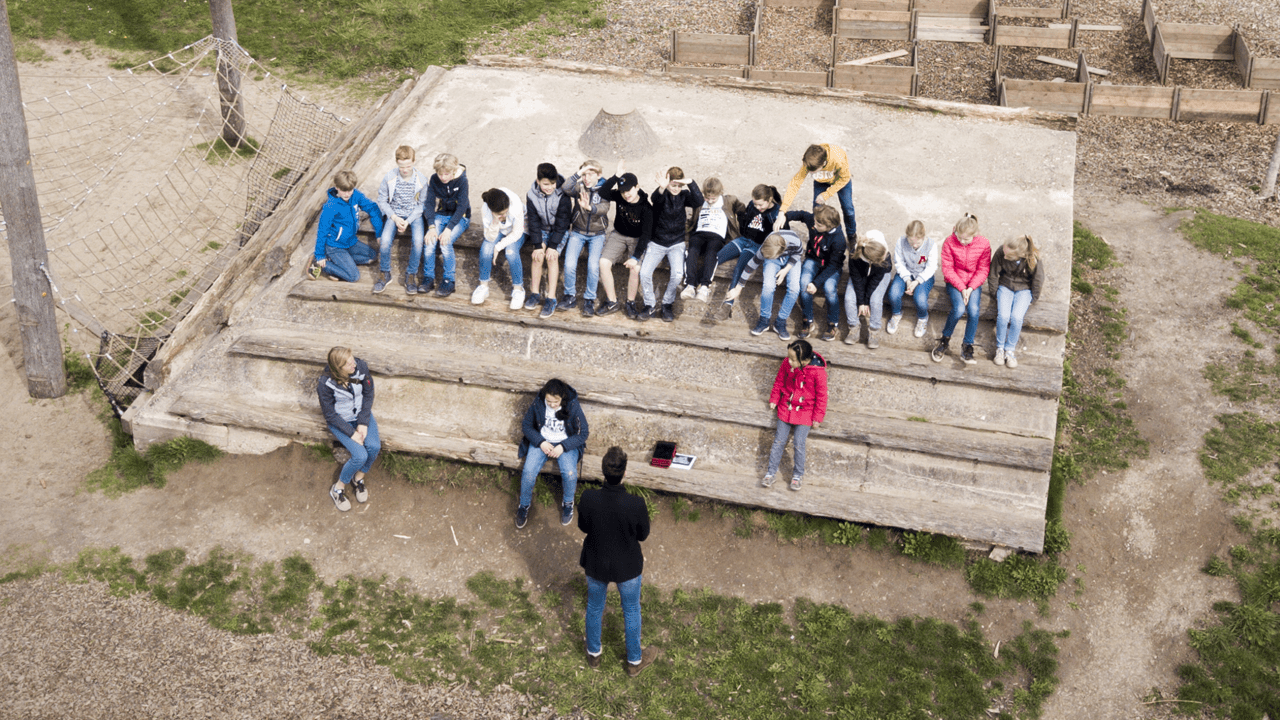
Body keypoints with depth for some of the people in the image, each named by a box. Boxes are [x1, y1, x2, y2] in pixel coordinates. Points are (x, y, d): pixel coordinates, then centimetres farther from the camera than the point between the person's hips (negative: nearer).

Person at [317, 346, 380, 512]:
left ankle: (359, 479, 9)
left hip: (361, 413, 4)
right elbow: (330, 415, -16)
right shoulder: (325, 383, -28)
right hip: (340, 420, -4)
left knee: (374, 446, -21)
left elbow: (368, 394, -5)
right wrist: (351, 433, -20)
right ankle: (338, 489, 5)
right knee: (360, 456, -21)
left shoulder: (361, 367, -20)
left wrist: (363, 423, -12)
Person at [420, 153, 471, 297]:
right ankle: (428, 278, -9)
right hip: (441, 215, 4)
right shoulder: (434, 179, -5)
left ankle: (448, 281, -15)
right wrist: (432, 227, -21)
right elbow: (429, 203, -6)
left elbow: (462, 207, -21)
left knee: (446, 243, -29)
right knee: (429, 241, -23)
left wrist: (449, 229, -30)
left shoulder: (461, 180, -17)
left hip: (460, 218, -4)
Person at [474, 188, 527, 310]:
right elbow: (490, 237, -24)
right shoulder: (486, 211, -31)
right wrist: (495, 222, -43)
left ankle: (518, 289, -11)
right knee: (486, 248, -26)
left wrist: (499, 246, -26)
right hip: (497, 231, 2)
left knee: (511, 251, -30)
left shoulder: (516, 205, -37)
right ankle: (483, 286, -6)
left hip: (516, 232, -2)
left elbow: (517, 232, -24)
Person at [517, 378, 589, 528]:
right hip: (541, 441, 1)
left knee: (570, 474, -26)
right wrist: (541, 442, -15)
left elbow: (583, 433, -10)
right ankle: (524, 505, 6)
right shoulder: (537, 403, -13)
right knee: (528, 473, -20)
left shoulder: (573, 407, -18)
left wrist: (563, 447, -20)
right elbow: (527, 425, 0)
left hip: (566, 444, -1)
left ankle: (568, 503, 5)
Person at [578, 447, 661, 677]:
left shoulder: (588, 499, -28)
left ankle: (594, 654, 51)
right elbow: (643, 534, -14)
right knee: (631, 612, 24)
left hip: (596, 563, 2)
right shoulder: (636, 504, -33)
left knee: (594, 607, 28)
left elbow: (583, 526, -9)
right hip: (627, 567, -1)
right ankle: (634, 661, 45)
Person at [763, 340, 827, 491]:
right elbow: (779, 381, 8)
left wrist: (817, 417, -7)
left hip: (805, 412, -3)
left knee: (799, 443, -7)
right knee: (779, 441, 3)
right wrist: (774, 400, 10)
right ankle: (771, 472, 16)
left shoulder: (818, 372, -22)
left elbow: (821, 395, -11)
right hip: (786, 408, 3)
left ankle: (798, 475, 14)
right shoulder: (787, 364, -11)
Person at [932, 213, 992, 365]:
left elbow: (983, 271, -3)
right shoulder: (950, 242, -12)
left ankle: (967, 347, -10)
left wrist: (970, 288, -17)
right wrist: (961, 288, -17)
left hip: (974, 283, 1)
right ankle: (945, 340, -4)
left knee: (974, 310, -26)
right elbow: (948, 269, -8)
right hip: (954, 282, -1)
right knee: (959, 309, -27)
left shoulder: (984, 244, -10)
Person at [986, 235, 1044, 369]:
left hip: (1024, 289, -1)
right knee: (1003, 316, -23)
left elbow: (1038, 280, -8)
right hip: (1005, 286, 1)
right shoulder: (1000, 252, -23)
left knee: (1017, 317, -25)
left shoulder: (1033, 259, -26)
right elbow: (993, 275, -6)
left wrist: (1032, 299, -2)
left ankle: (1009, 350, -6)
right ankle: (999, 348, -2)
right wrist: (995, 293, 1)